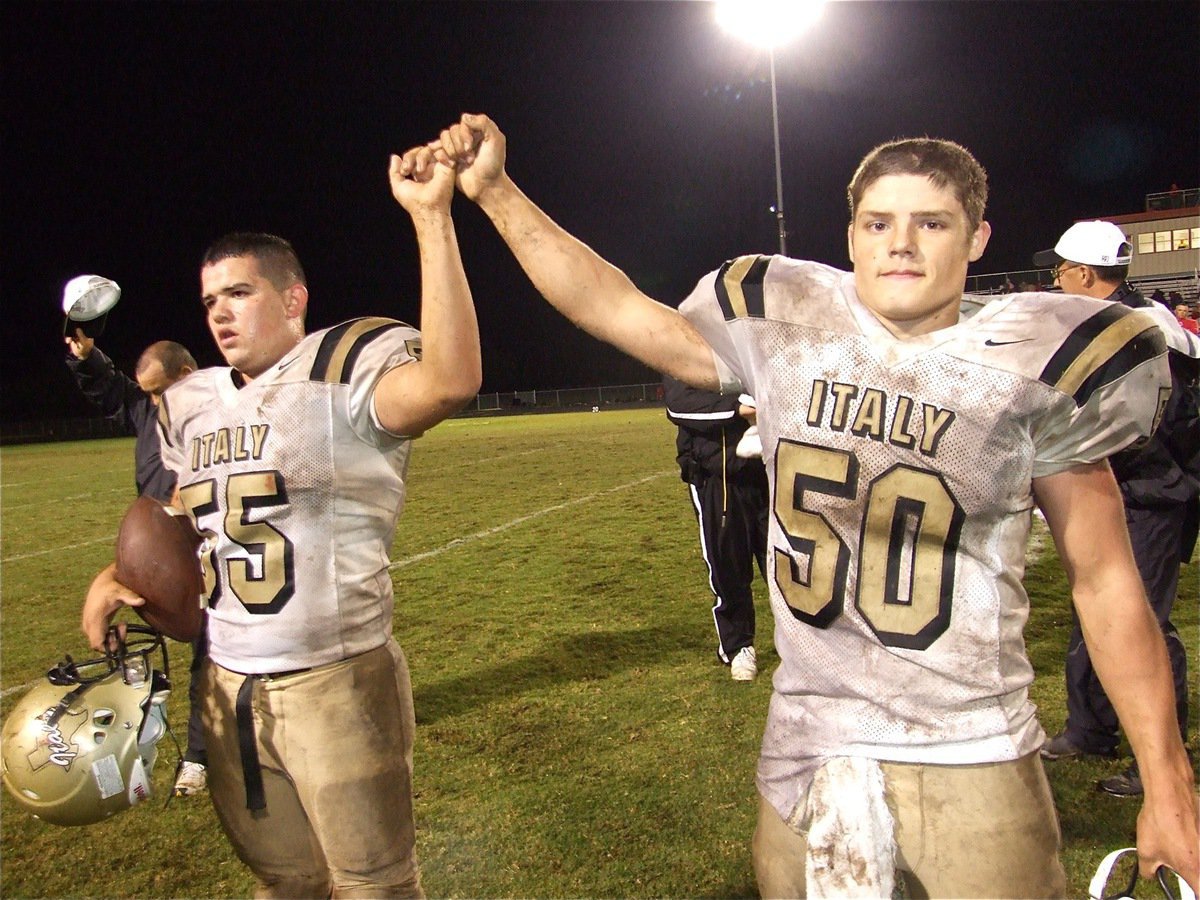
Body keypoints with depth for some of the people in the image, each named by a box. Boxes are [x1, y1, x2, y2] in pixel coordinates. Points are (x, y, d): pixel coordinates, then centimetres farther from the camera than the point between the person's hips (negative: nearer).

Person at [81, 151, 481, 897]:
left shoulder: (345, 367, -13)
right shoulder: (190, 404, 10)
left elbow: (450, 382, -35)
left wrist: (432, 218, -36)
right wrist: (120, 574, 7)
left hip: (337, 684, -7)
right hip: (227, 689, 7)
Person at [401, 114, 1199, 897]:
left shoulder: (1031, 369, -6)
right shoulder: (784, 332, -3)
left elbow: (1105, 578, -1)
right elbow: (613, 308, 3)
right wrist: (495, 192, 0)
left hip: (970, 753, -1)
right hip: (808, 741, 2)